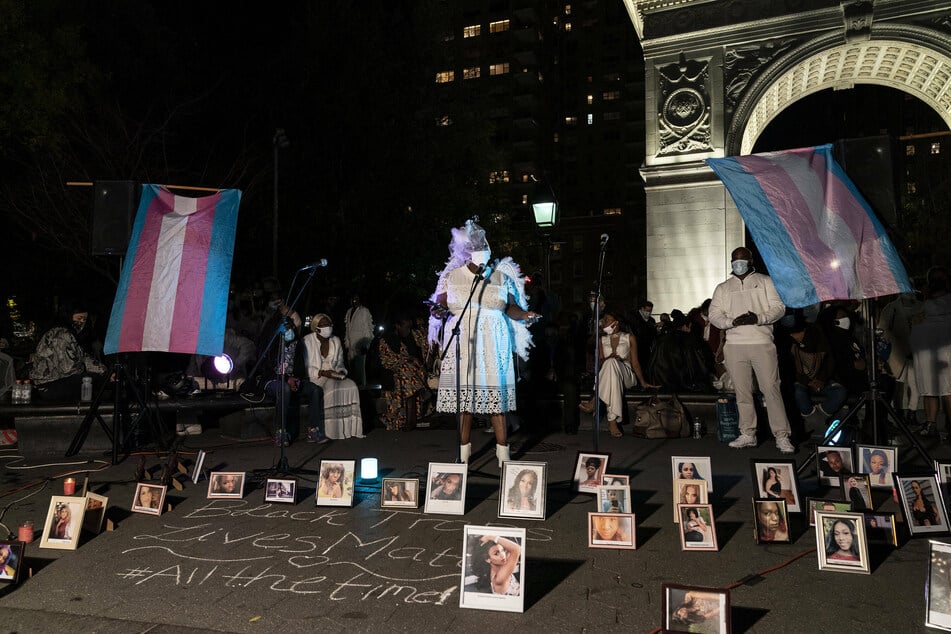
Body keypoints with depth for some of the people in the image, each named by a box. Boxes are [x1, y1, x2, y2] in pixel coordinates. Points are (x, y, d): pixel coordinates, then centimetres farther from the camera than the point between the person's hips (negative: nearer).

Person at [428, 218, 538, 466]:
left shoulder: (501, 277, 7)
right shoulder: (452, 277, 8)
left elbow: (510, 308, 8)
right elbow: (441, 304, 10)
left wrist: (524, 314, -11)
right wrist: (440, 311, -12)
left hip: (492, 343, -1)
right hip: (462, 343, 1)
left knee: (496, 393, -4)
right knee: (464, 393, 2)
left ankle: (503, 453, 2)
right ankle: (464, 453, 13)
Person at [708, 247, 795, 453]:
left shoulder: (765, 282, 12)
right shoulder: (723, 288, 18)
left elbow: (779, 307, 3)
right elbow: (714, 315, 9)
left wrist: (758, 318, -16)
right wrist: (732, 321, -11)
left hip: (762, 343, -3)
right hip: (734, 345, 3)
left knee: (771, 389, -8)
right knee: (742, 392, 5)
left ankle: (782, 436, -5)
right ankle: (747, 435, 12)